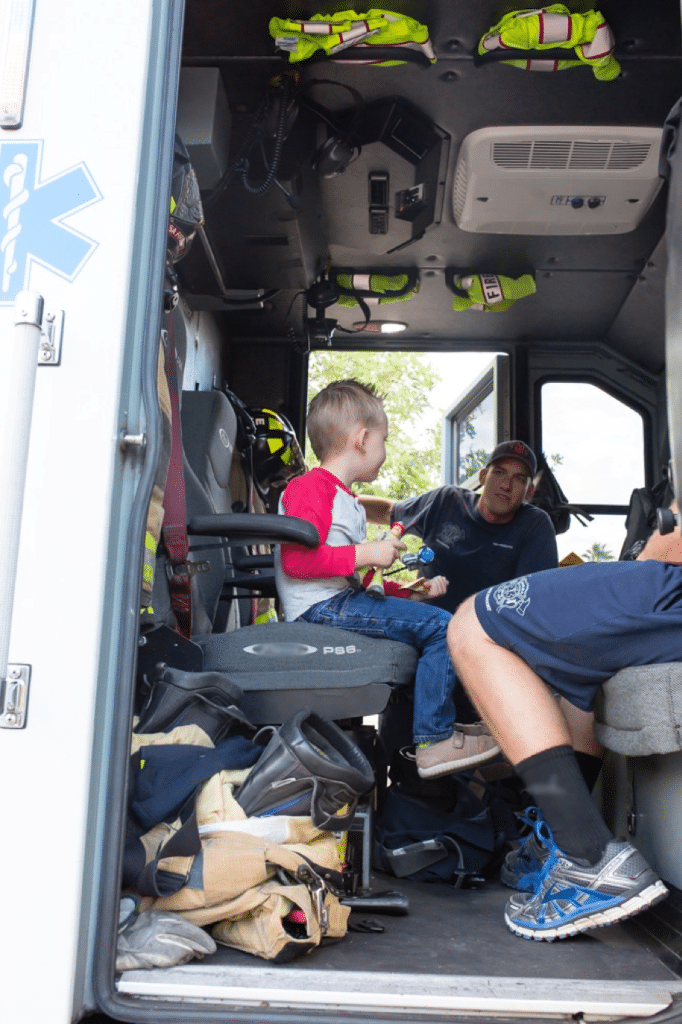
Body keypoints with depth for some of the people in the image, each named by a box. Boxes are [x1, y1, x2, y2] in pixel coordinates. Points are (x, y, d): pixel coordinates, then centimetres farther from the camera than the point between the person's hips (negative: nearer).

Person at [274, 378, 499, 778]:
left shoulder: (347, 500, 24)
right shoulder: (310, 488, -9)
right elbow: (297, 560, -22)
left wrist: (411, 591, 16)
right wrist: (367, 553, -21)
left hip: (346, 599, 11)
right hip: (322, 606, -11)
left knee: (433, 617, 18)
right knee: (441, 626, -18)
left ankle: (451, 720, 18)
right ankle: (434, 741, -14)